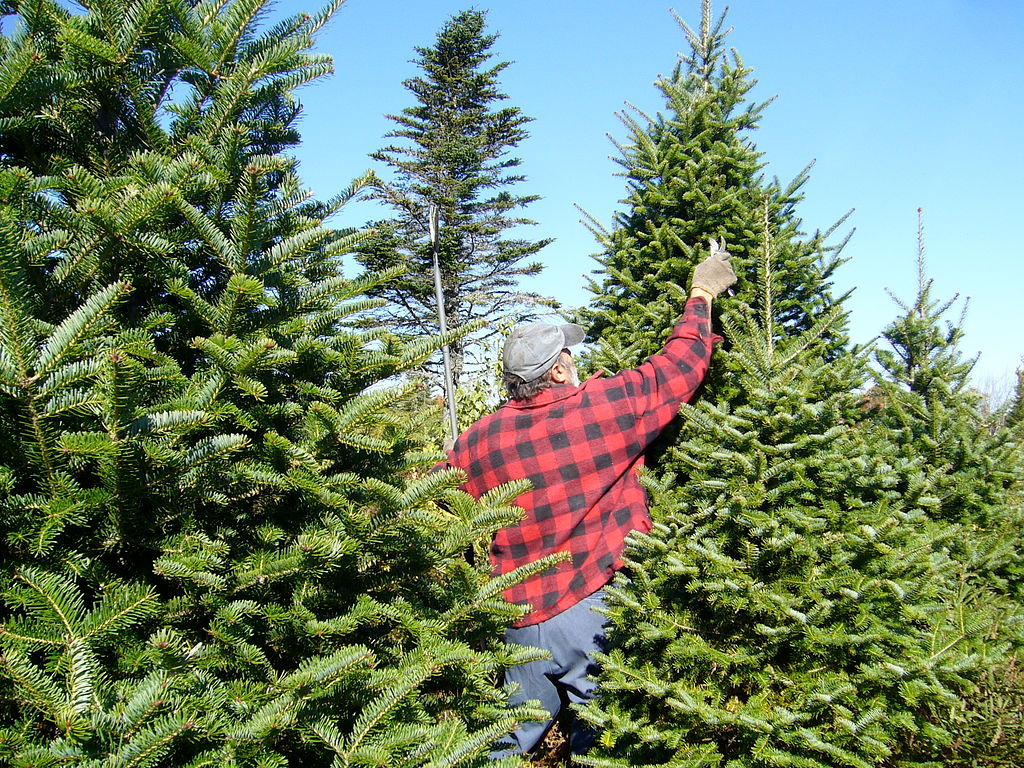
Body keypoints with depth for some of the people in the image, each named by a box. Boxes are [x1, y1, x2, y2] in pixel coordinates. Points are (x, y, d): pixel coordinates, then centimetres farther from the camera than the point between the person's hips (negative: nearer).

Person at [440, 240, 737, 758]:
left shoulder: (477, 441, -2)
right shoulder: (606, 405, -10)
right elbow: (682, 363, 1)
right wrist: (702, 295, 15)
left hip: (522, 619, 3)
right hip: (598, 610, -3)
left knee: (512, 736, 17)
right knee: (602, 742, 11)